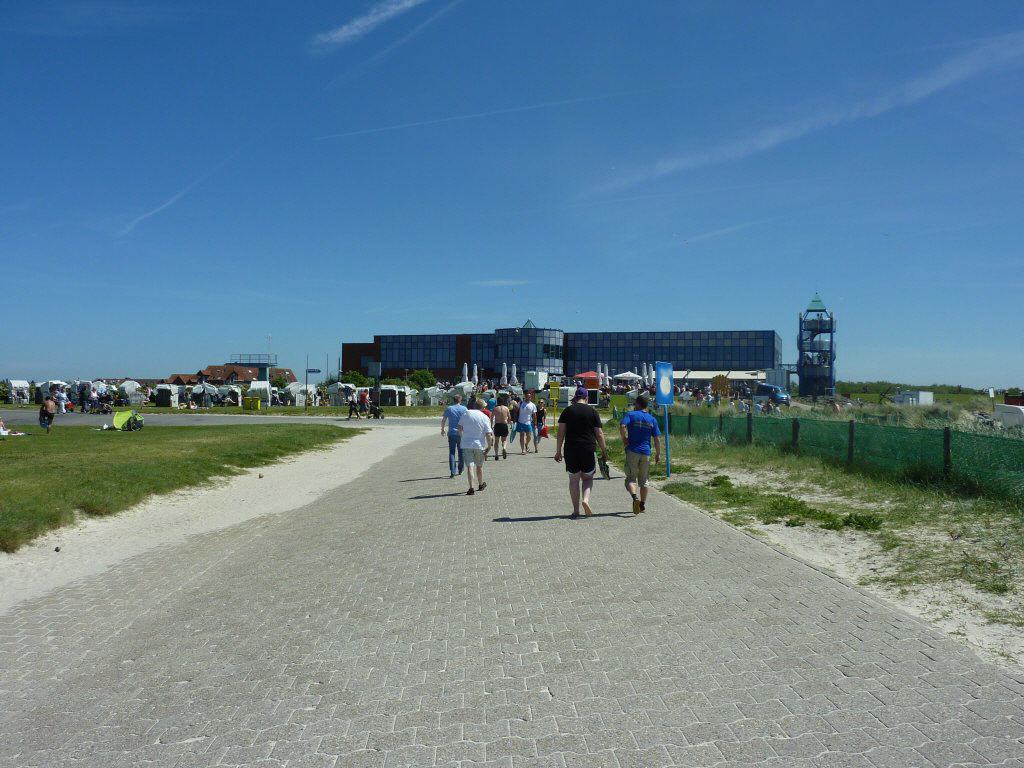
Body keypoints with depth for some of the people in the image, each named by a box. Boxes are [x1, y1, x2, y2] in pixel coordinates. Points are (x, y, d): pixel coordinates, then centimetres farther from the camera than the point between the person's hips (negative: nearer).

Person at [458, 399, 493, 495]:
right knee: (479, 466, 17)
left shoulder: (466, 414, 1)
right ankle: (480, 485, 35)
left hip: (466, 444, 0)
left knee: (469, 466, -4)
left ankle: (471, 488, -14)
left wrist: (462, 437, 19)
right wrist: (489, 447, -1)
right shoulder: (485, 418, -4)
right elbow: (488, 434, -9)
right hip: (479, 445, 0)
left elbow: (459, 428, 4)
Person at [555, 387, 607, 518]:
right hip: (588, 450, 0)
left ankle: (576, 511, 9)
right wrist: (604, 452, 9)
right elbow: (599, 434, 2)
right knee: (588, 478, 16)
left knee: (574, 480, 9)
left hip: (571, 450, 0)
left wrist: (558, 451, 2)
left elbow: (561, 432, -2)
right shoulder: (592, 412, 4)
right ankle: (586, 499, -10)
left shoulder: (567, 411, 4)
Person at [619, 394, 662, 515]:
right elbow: (656, 439, 5)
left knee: (631, 479, 1)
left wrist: (624, 439, -8)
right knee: (643, 480, 14)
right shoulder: (652, 419, 8)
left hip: (632, 451, -3)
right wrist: (658, 454, 14)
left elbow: (622, 426, -21)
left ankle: (635, 497, -24)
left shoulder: (631, 414, -2)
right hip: (646, 453, 3)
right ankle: (643, 504, 17)